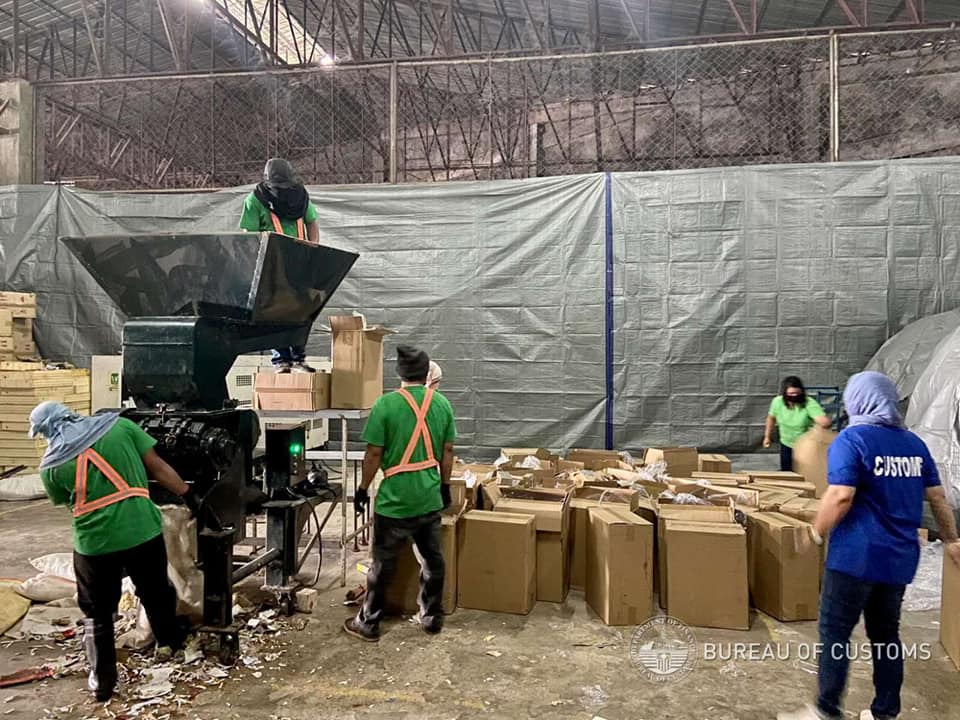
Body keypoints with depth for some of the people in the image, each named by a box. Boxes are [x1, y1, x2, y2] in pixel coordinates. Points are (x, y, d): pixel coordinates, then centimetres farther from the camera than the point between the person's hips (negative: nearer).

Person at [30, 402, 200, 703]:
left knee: (97, 612, 21)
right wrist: (190, 497, 4)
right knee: (155, 592, 24)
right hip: (142, 531, 1)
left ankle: (102, 679, 30)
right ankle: (168, 641, 46)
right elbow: (158, 467, -3)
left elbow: (64, 501, 15)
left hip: (93, 542, -1)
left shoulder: (50, 465, -2)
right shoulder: (118, 425, -4)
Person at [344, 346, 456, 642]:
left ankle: (368, 624, 23)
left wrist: (362, 489, 2)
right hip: (430, 498, 4)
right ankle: (433, 618, 29)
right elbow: (447, 451, 6)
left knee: (383, 564, 9)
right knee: (433, 560, 17)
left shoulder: (386, 404, -13)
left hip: (395, 500, -4)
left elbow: (374, 454, -10)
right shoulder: (442, 404, 0)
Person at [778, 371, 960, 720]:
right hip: (899, 557, 7)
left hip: (857, 556, -7)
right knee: (886, 632, 17)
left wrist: (817, 532, -8)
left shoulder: (851, 440, -13)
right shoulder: (914, 443, 9)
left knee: (834, 631, 3)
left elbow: (841, 497, -21)